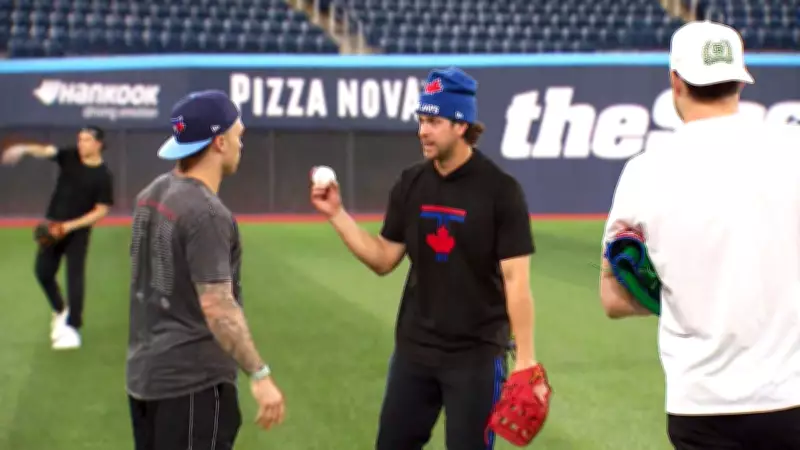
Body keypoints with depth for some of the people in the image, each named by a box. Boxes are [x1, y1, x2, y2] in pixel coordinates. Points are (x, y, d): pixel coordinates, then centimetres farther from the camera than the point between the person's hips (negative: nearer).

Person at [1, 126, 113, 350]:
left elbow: (101, 210, -12)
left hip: (78, 232, -5)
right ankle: (60, 311, 34)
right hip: (53, 227, 5)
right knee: (43, 272, 10)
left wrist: (71, 225, -20)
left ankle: (72, 328, -1)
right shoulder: (69, 156, -2)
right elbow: (46, 151, -19)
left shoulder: (103, 176, -11)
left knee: (75, 277, -7)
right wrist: (24, 149, -42)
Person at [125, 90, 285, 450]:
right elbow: (216, 307, -24)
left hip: (144, 374, 9)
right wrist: (260, 375, -23)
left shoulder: (152, 195, 8)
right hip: (193, 380, -9)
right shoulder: (207, 213, -19)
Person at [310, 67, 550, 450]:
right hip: (414, 348, 6)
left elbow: (516, 279, -14)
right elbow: (383, 261, 8)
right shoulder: (411, 185, 4)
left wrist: (525, 357, -17)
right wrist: (337, 214, -2)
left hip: (477, 354, -5)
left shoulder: (500, 190, -12)